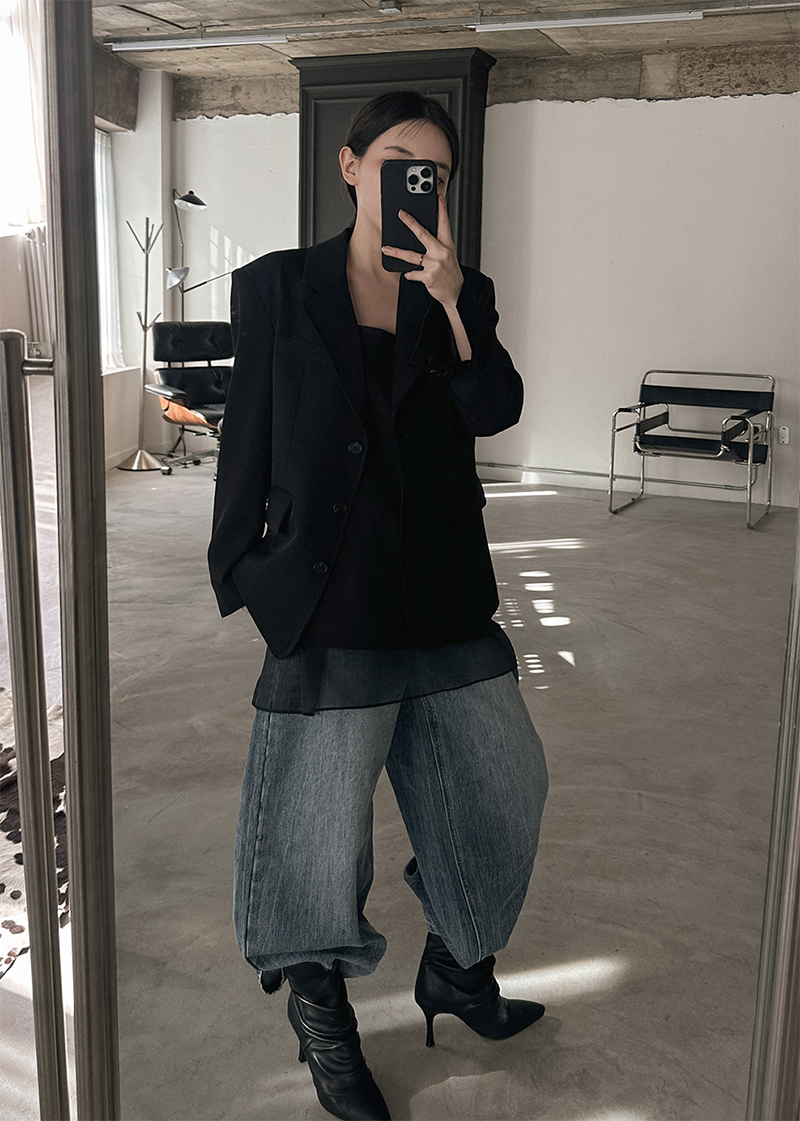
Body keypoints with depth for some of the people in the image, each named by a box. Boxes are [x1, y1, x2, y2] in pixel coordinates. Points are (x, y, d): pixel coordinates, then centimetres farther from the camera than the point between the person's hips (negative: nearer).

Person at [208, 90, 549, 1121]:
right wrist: (239, 569, 1)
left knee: (502, 785, 14)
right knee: (325, 803, 6)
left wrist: (450, 298, -19)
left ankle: (455, 969, 40)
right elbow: (249, 434, 2)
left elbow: (494, 411, -7)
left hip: (443, 588, 4)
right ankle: (321, 1017, 31)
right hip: (327, 583, -4)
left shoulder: (460, 294, 8)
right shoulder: (277, 287, 1)